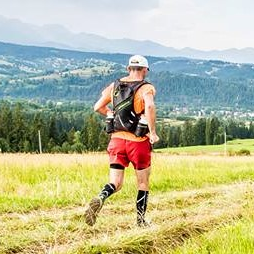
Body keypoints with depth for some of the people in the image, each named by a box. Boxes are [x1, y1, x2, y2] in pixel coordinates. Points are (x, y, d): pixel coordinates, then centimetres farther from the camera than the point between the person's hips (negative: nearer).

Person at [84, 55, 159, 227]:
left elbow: (98, 107, 12)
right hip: (138, 142, -4)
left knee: (116, 183, 6)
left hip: (117, 140, 4)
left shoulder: (115, 86, 8)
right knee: (143, 183, 16)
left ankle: (99, 199, -24)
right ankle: (141, 220, 22)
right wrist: (153, 132, -21)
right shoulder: (147, 88, -7)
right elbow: (150, 106, -28)